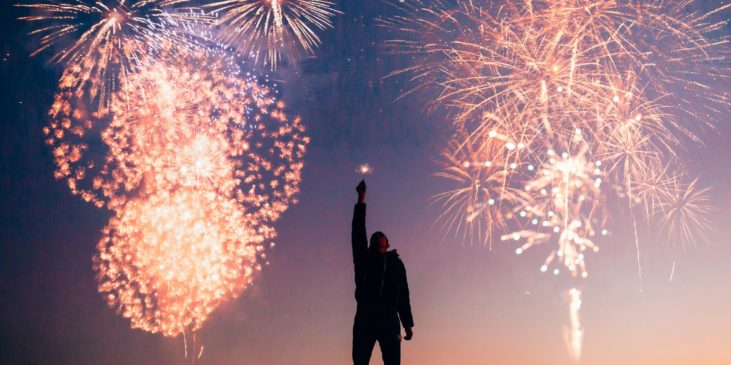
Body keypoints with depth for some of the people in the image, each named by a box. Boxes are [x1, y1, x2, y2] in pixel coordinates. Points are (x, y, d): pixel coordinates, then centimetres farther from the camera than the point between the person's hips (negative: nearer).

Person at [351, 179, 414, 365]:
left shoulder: (396, 262, 23)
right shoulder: (364, 257, 21)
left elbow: (403, 295, 18)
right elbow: (358, 230, 11)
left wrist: (408, 323, 9)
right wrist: (361, 199, 9)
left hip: (389, 317, 0)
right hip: (365, 316, 0)